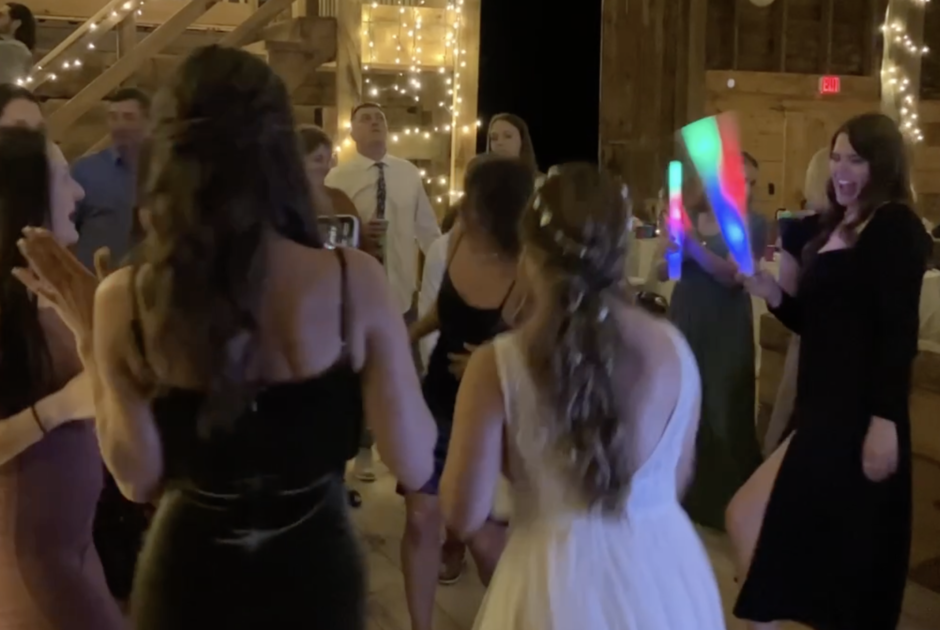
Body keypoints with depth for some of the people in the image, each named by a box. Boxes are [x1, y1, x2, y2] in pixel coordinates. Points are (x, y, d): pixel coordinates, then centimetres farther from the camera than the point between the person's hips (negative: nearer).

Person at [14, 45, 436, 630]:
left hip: (187, 577, 1)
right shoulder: (355, 279, -21)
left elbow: (140, 480, -6)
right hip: (316, 569, 0)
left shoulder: (125, 298, -17)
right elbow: (415, 467, -13)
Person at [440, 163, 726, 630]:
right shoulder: (673, 348, -7)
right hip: (667, 573, 3)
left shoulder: (498, 366, -17)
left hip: (564, 576, -3)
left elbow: (464, 515, -12)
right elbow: (677, 481, 6)